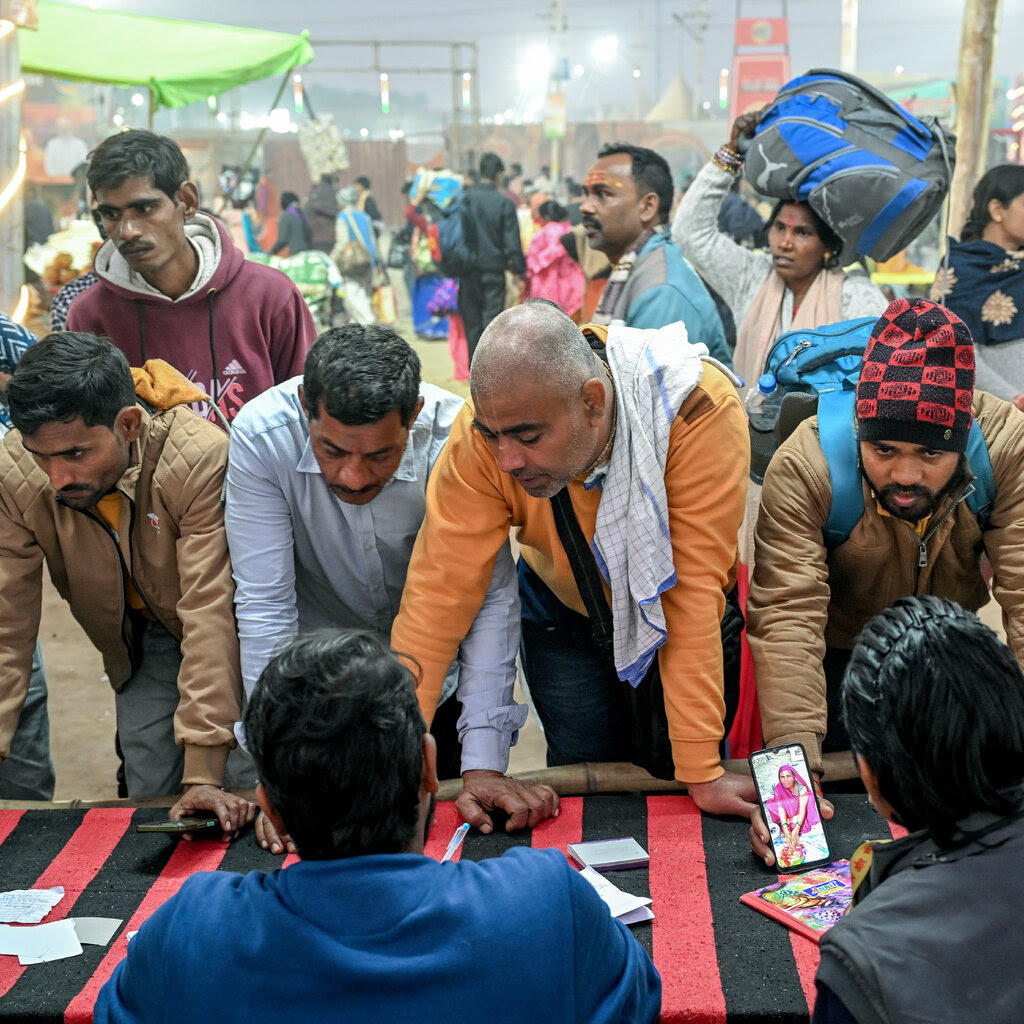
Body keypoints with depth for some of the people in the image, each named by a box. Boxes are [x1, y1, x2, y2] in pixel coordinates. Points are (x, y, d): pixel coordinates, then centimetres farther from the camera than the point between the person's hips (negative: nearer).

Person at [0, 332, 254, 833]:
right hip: (140, 639, 3)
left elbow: (210, 613, -35)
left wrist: (204, 774, -38)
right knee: (149, 800, -2)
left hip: (232, 631, -3)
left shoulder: (203, 459, -36)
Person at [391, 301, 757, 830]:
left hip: (672, 610, -1)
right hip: (564, 607, 1)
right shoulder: (484, 433, -32)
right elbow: (440, 591, -31)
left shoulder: (699, 408, -39)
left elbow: (696, 587, -36)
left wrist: (703, 774, -33)